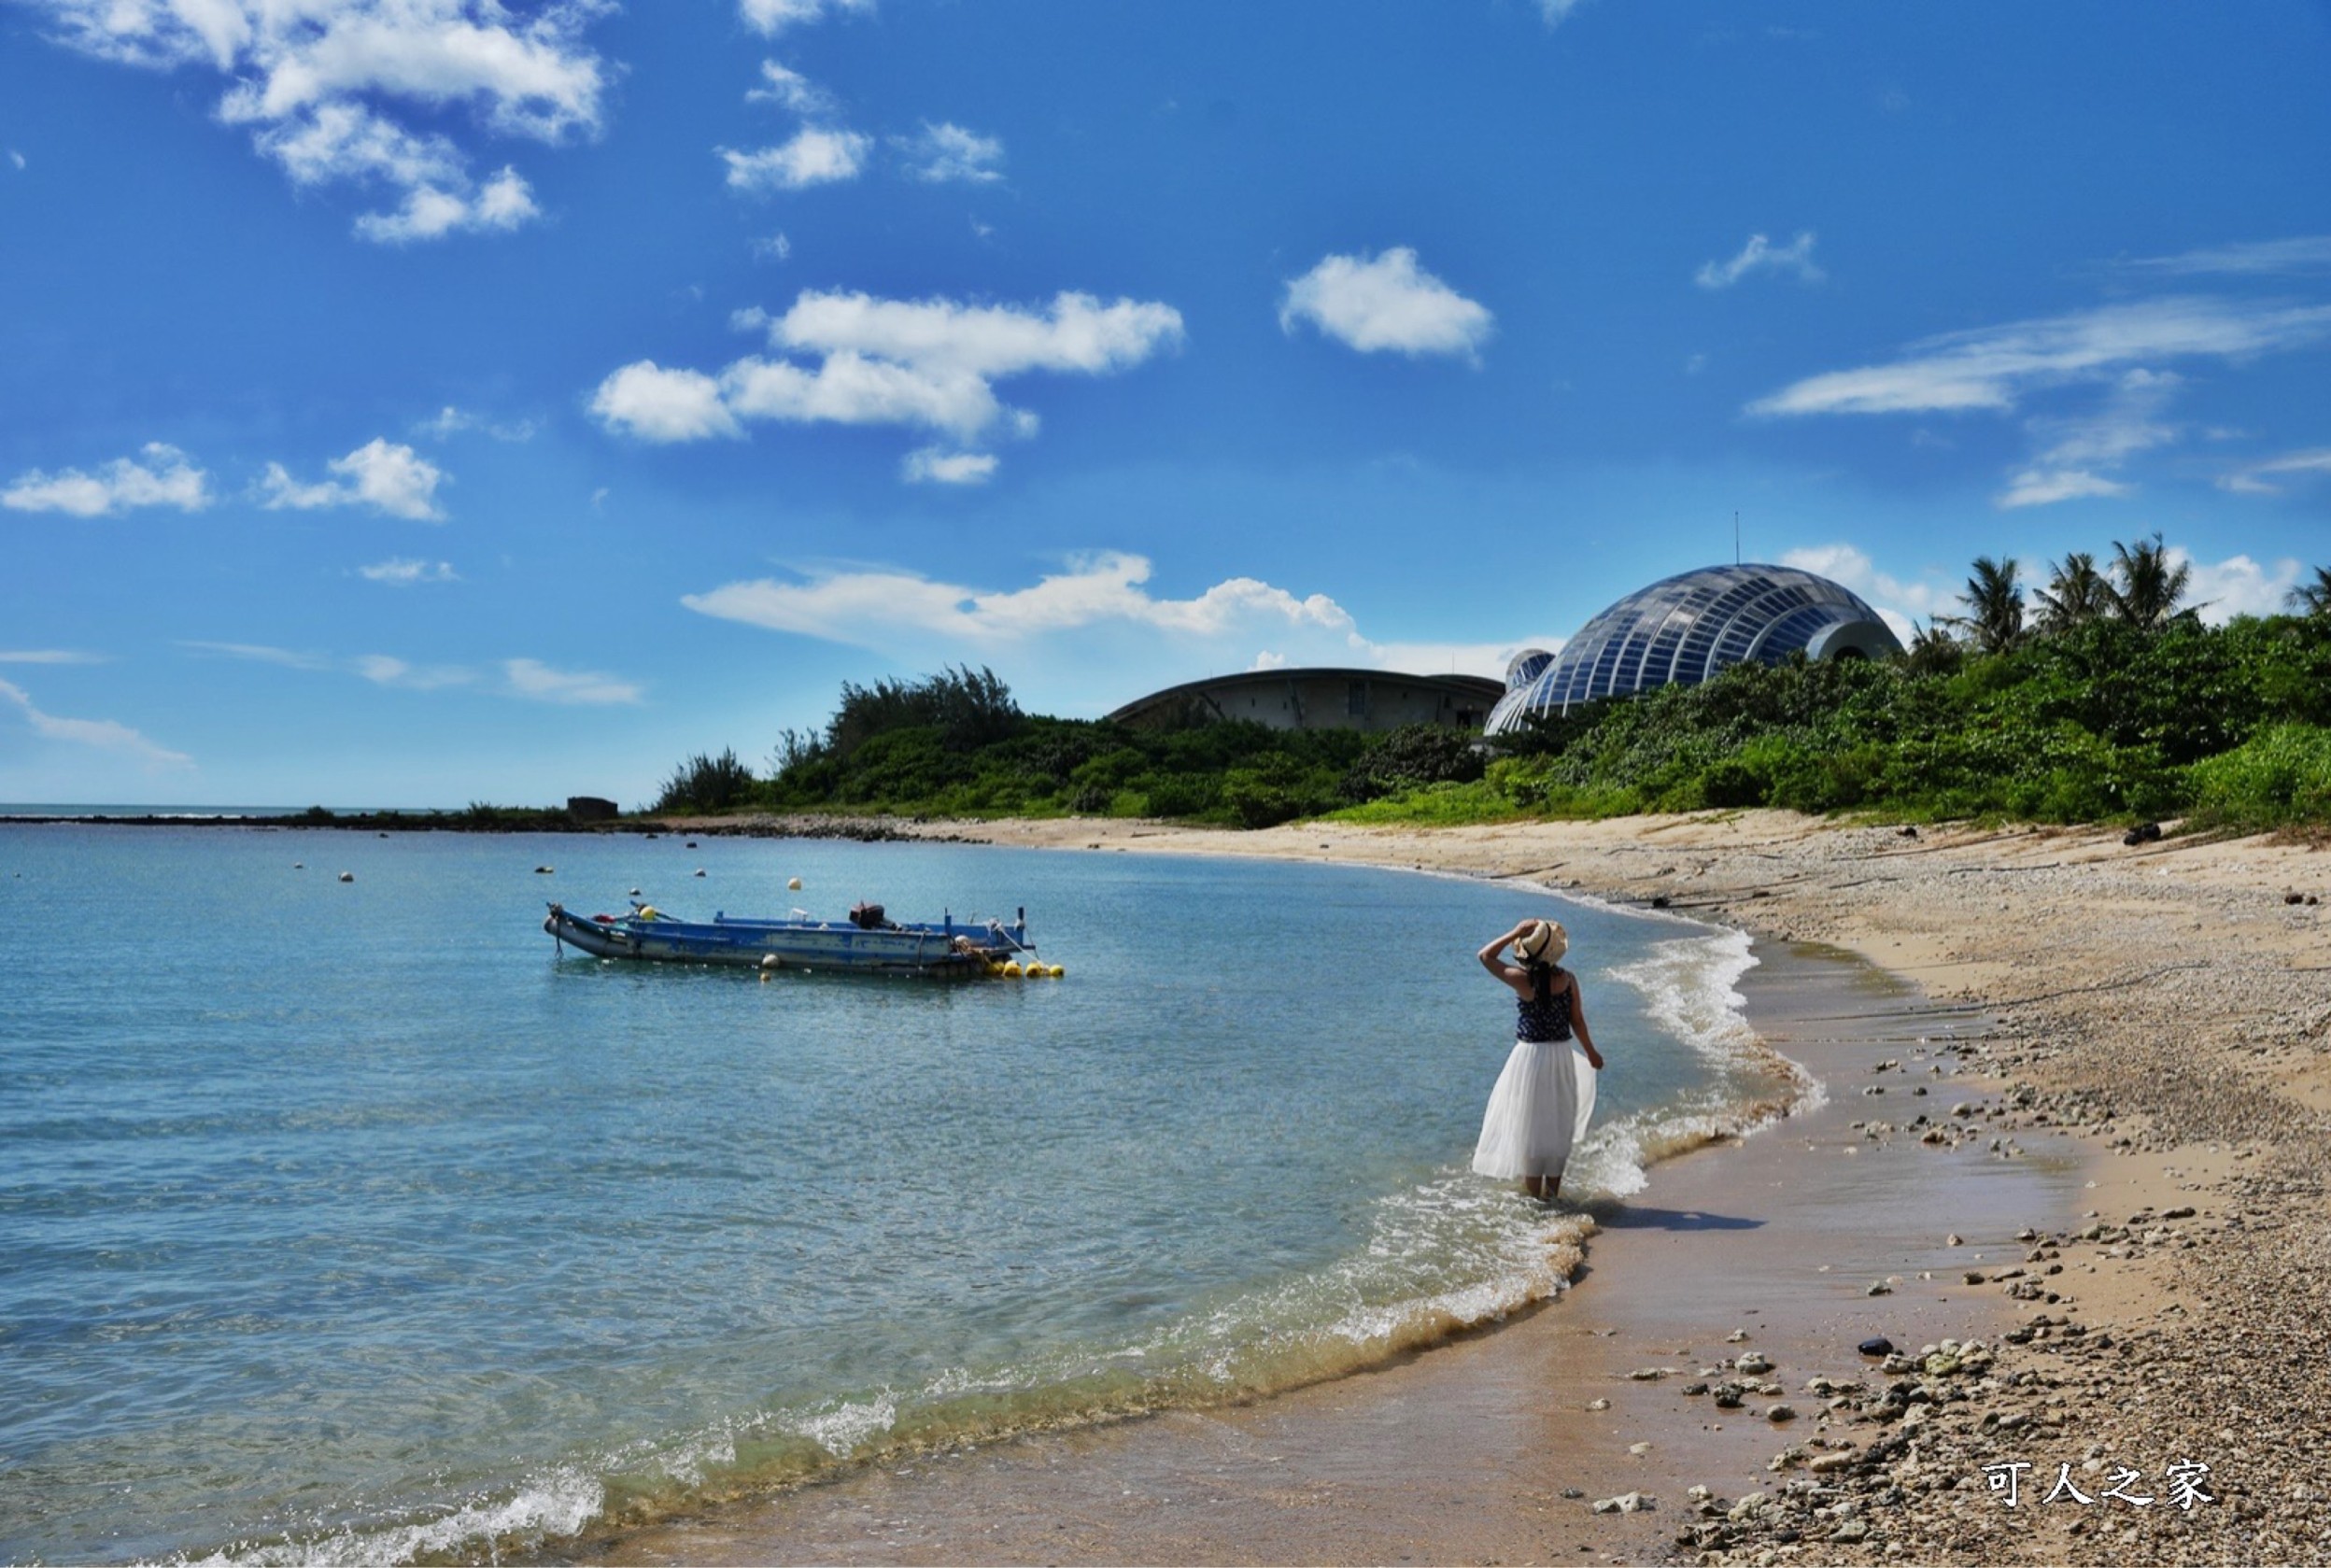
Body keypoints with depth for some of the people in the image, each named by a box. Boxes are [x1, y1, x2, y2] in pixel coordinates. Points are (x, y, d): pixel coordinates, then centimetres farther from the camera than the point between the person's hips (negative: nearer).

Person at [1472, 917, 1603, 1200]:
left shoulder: (1522, 980, -15)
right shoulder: (1568, 980, -6)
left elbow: (1486, 956, -4)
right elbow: (1577, 1021, 2)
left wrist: (1515, 933, -8)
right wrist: (1590, 1052, 16)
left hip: (1530, 1057, -3)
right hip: (1562, 1056, 3)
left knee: (1529, 1124, 7)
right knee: (1558, 1123, 14)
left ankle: (1533, 1193, 12)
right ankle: (1552, 1189, 22)